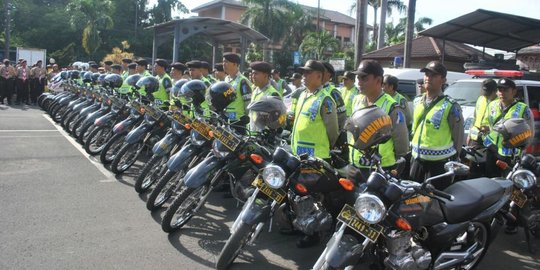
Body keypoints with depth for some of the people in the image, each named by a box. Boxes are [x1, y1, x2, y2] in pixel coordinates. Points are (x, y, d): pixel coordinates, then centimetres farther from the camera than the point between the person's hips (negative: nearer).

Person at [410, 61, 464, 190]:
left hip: (439, 164, -6)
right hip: (417, 160, 6)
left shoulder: (450, 106, -10)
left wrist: (452, 162, -5)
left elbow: (458, 137, -7)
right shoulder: (417, 102, 9)